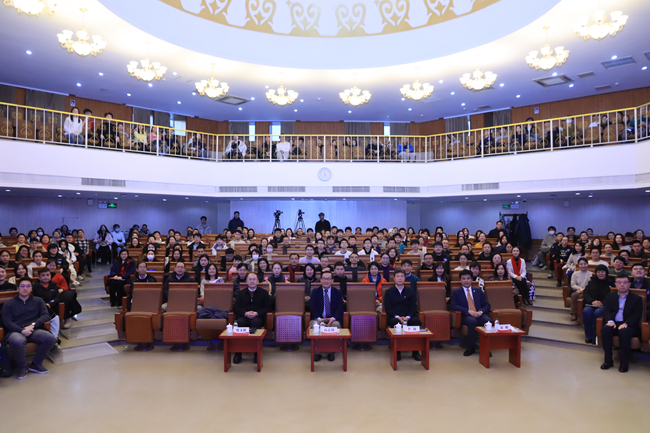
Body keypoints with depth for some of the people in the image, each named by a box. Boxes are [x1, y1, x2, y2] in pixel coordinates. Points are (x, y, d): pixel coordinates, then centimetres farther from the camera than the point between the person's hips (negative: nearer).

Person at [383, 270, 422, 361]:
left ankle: (415, 351, -19)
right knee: (394, 322, -36)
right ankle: (397, 351, -24)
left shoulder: (410, 291, 16)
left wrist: (407, 317, -14)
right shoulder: (388, 292, 11)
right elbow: (387, 308, 2)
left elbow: (414, 307, 6)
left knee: (417, 321, -31)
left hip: (408, 316, 2)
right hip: (394, 316, -1)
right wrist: (397, 317, -15)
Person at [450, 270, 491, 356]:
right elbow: (453, 306, -1)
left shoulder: (478, 291, 22)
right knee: (472, 321, -37)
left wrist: (481, 311, -7)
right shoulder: (456, 292, 12)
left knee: (488, 320, -31)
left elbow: (487, 305, 16)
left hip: (479, 315, 3)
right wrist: (468, 311, -15)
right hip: (466, 316, -3)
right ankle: (471, 348, -20)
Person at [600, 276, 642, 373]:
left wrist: (626, 323, -21)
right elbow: (607, 311, 7)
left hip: (629, 325, -2)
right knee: (605, 329, -31)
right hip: (614, 323, 2)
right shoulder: (610, 296, 17)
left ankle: (624, 363, -23)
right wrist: (610, 320, -15)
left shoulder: (636, 299, 9)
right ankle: (608, 360, -21)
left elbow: (637, 316, -3)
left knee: (624, 331, -37)